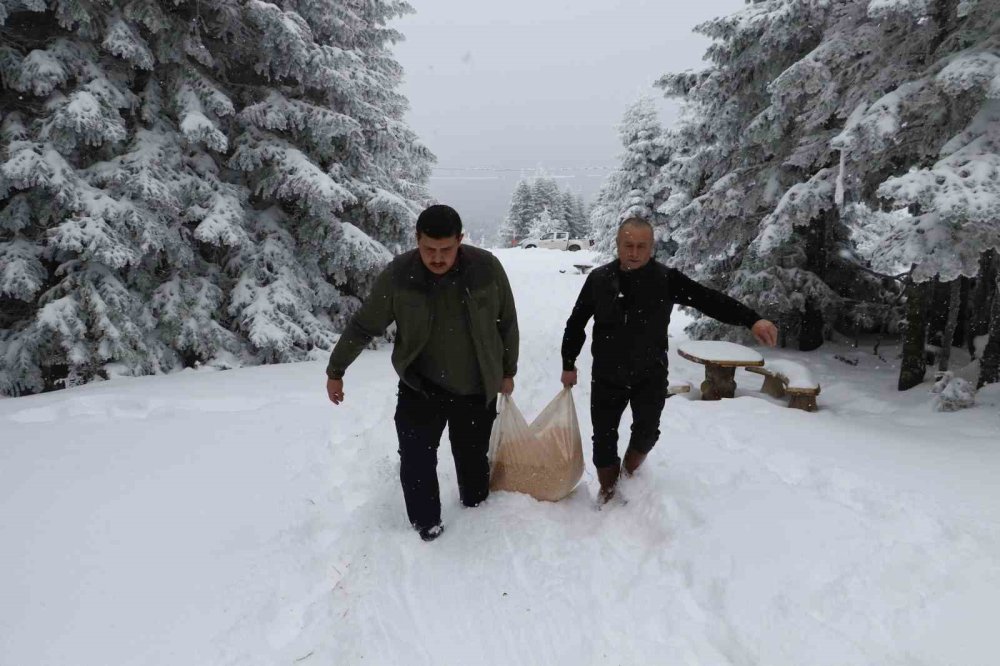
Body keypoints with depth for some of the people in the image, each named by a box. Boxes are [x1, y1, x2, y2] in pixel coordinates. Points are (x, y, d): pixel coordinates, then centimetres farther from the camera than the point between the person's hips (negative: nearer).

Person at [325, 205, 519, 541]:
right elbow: (363, 326, -4)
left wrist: (507, 371, 8)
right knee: (416, 459, -5)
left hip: (477, 389, 1)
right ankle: (426, 526, 17)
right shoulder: (398, 275, -17)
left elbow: (507, 324, 0)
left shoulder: (487, 268, -15)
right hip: (420, 386, -1)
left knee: (473, 457, 16)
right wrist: (336, 370, 4)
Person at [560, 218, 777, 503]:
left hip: (650, 374, -1)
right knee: (604, 438, 7)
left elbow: (711, 300, -21)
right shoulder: (599, 279, -6)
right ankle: (608, 493, 31)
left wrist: (752, 320, -36)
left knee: (646, 432, -5)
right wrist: (568, 364, 8)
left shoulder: (667, 279, -10)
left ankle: (629, 472, 29)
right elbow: (576, 323, 5)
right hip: (606, 376, 1)